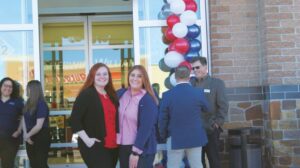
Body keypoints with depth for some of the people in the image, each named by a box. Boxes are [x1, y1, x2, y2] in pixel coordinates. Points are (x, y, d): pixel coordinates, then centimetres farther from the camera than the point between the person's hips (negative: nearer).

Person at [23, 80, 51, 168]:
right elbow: (25, 120, 6)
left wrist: (28, 135, -9)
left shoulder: (41, 104, -17)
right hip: (30, 137, 8)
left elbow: (39, 126, -21)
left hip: (41, 137, -8)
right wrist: (26, 134, -9)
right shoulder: (28, 103, 6)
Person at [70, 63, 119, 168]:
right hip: (94, 147, -7)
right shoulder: (86, 95, -7)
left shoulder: (112, 95, 15)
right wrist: (87, 140, -18)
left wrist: (118, 138, 13)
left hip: (112, 146, 7)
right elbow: (74, 120, -13)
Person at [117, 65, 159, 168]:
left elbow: (145, 128, -17)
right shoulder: (121, 94, 5)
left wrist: (136, 151, -20)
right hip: (123, 147, 6)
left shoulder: (148, 100, -13)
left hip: (142, 149, -6)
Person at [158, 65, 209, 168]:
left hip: (175, 139, -1)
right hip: (195, 138, 2)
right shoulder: (199, 93, -8)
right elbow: (206, 108, 12)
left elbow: (162, 119, -5)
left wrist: (163, 136, 11)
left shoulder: (167, 95, -11)